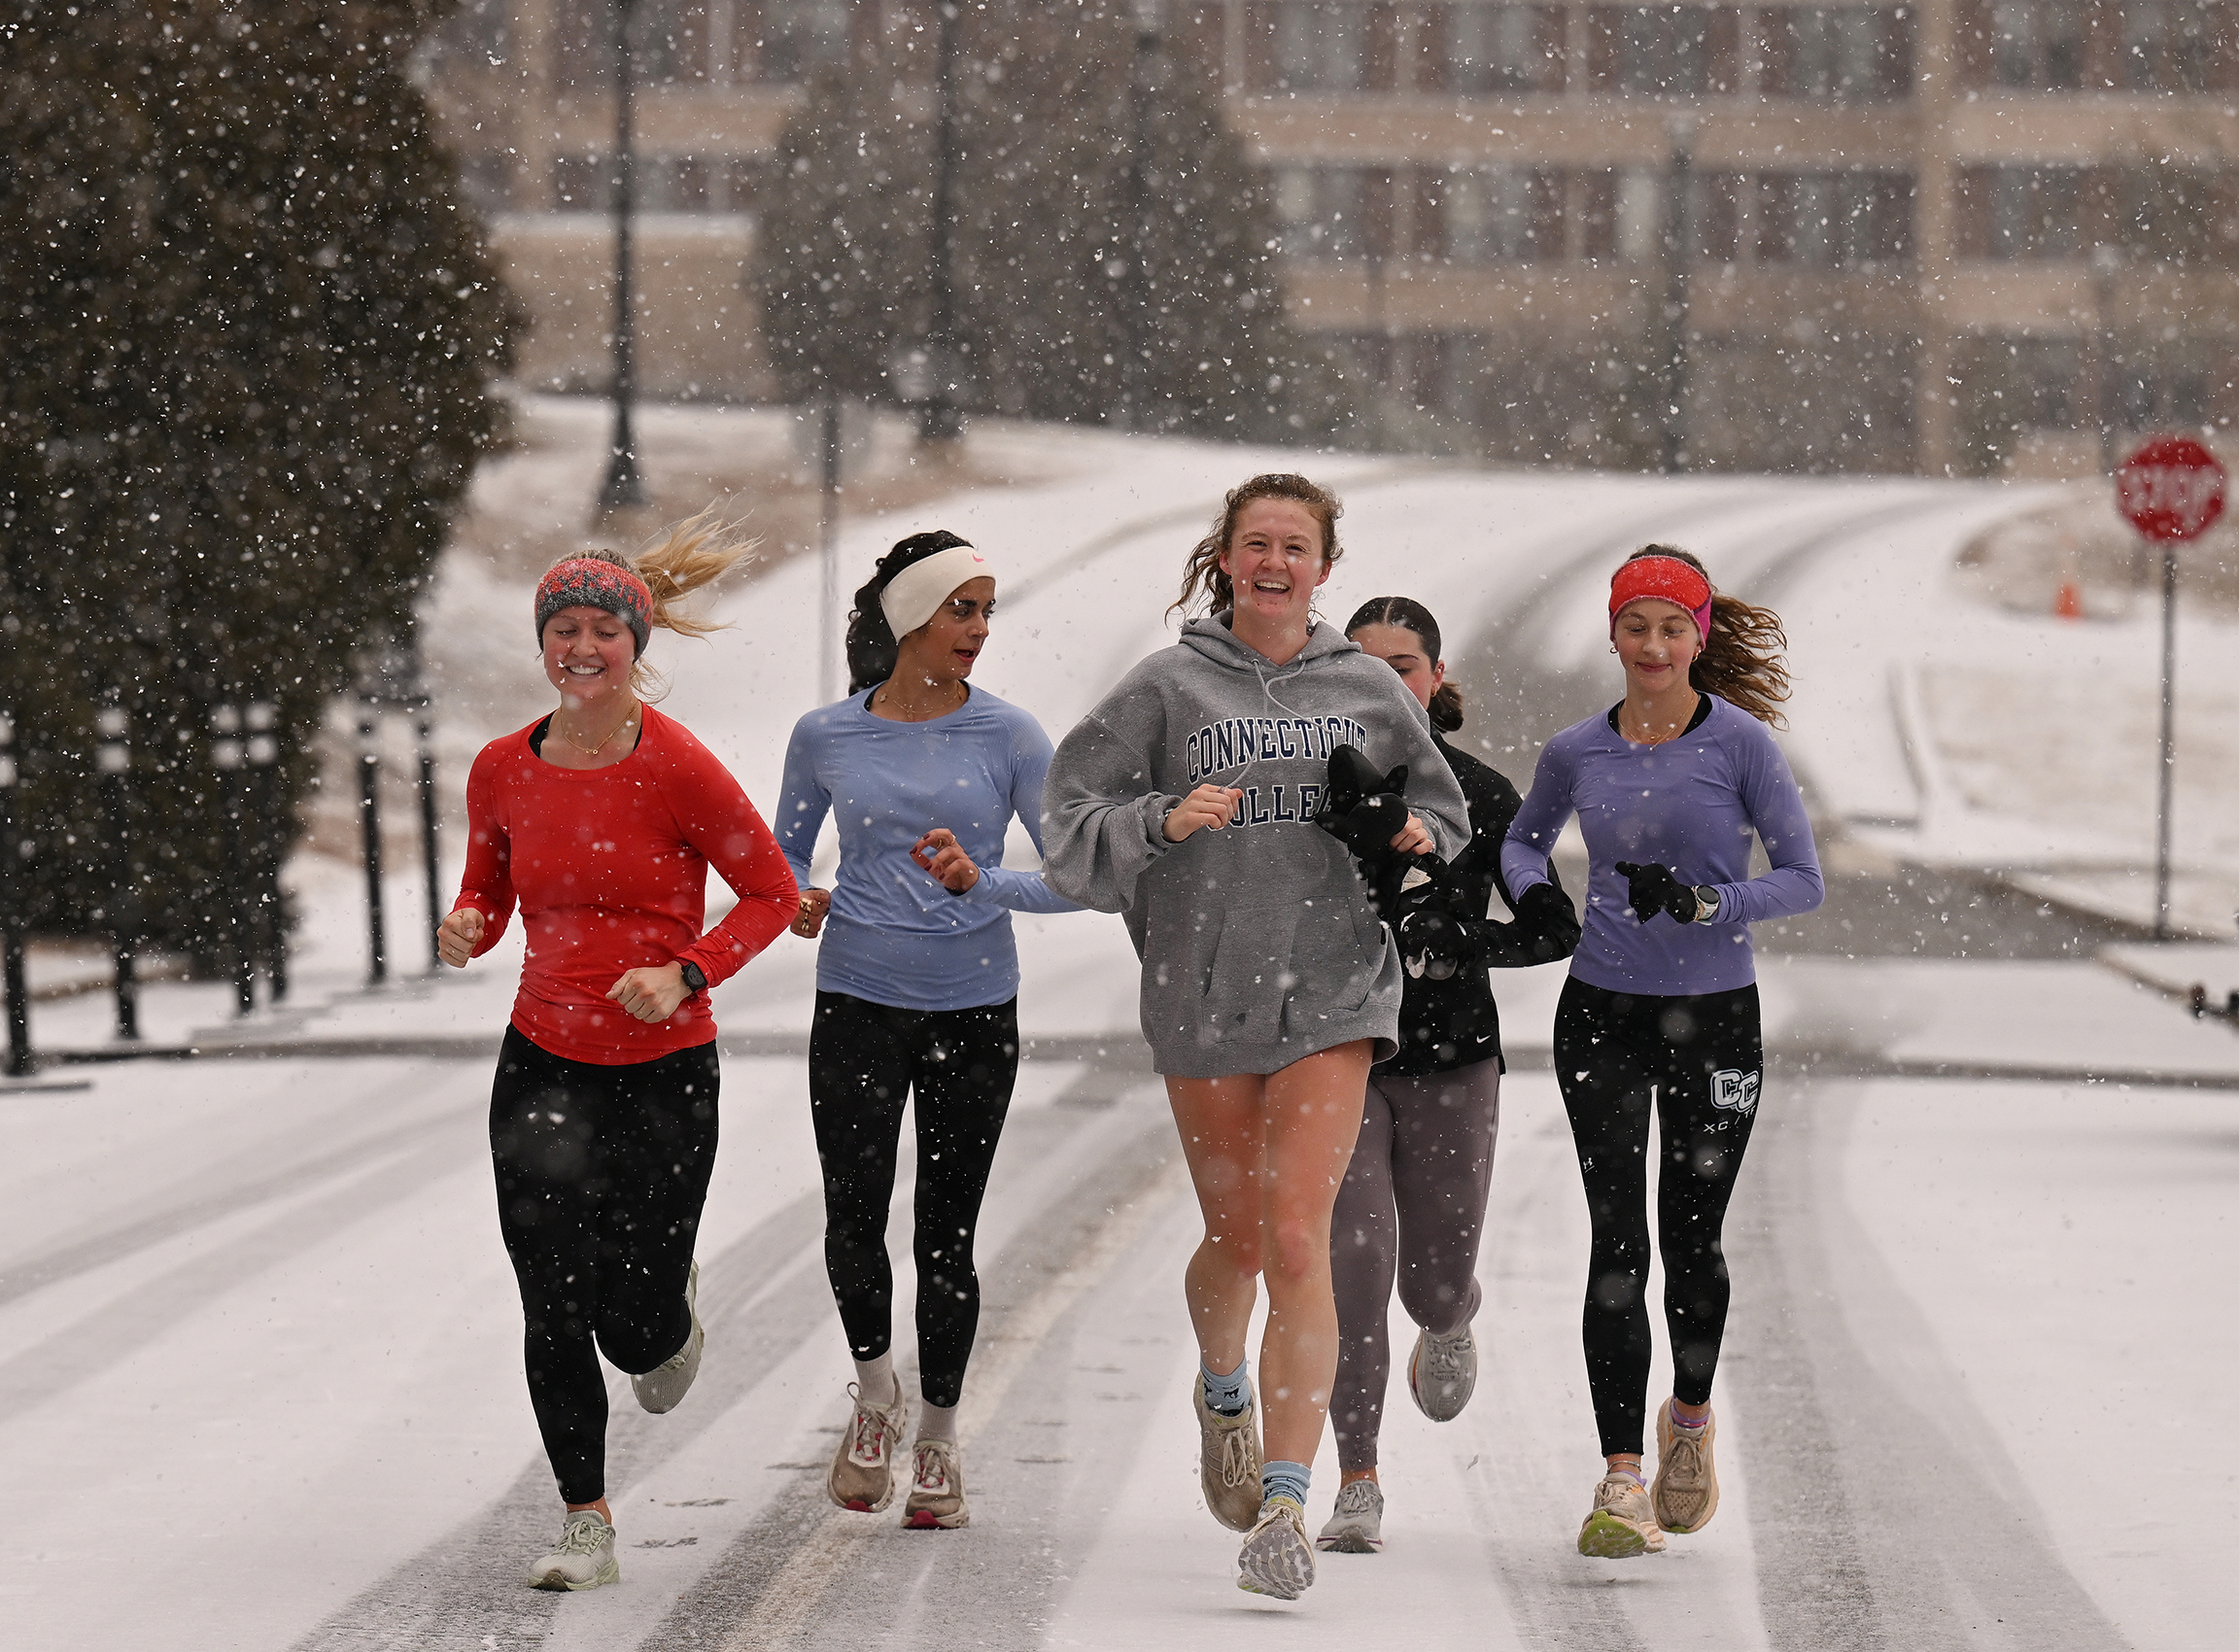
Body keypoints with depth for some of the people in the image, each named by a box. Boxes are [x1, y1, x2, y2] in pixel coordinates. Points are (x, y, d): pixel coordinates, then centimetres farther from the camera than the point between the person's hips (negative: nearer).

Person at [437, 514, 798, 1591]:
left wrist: (686, 976, -18)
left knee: (634, 1326, 1)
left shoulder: (679, 770, -13)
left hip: (662, 1071, -3)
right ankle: (587, 1528, 8)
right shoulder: (503, 771, 0)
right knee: (554, 1312, -4)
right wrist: (464, 929, -9)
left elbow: (771, 894, -4)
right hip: (542, 1064, 3)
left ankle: (672, 1316, 40)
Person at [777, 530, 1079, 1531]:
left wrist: (981, 882, -20)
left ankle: (938, 1440, 17)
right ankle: (875, 1394, 15)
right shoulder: (826, 736, 2)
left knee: (947, 1232, 1)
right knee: (853, 1216, -11)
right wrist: (798, 903, -6)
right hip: (858, 1004, 0)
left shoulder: (1008, 736, -1)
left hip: (973, 1009, 0)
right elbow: (783, 856, 16)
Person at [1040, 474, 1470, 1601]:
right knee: (1235, 1238, 12)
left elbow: (1444, 810, 22)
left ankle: (1284, 1505, -14)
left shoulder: (1367, 689, 8)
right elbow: (1071, 822, -1)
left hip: (1332, 991, 0)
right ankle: (1221, 1393, 46)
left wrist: (1415, 835, 0)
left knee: (1297, 1242, -11)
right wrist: (1163, 820, -19)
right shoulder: (1168, 688, 1)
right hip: (1202, 991, 0)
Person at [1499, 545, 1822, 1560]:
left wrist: (1704, 902, -21)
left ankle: (1691, 1416, 36)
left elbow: (1803, 880, -6)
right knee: (1618, 1244, -8)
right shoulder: (1577, 753, 4)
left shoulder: (1740, 744, -5)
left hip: (1714, 1017, -1)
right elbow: (1525, 836, 23)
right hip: (1602, 1017, 1)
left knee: (1692, 1239, 5)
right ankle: (1622, 1484, -11)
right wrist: (1532, 898, 1)